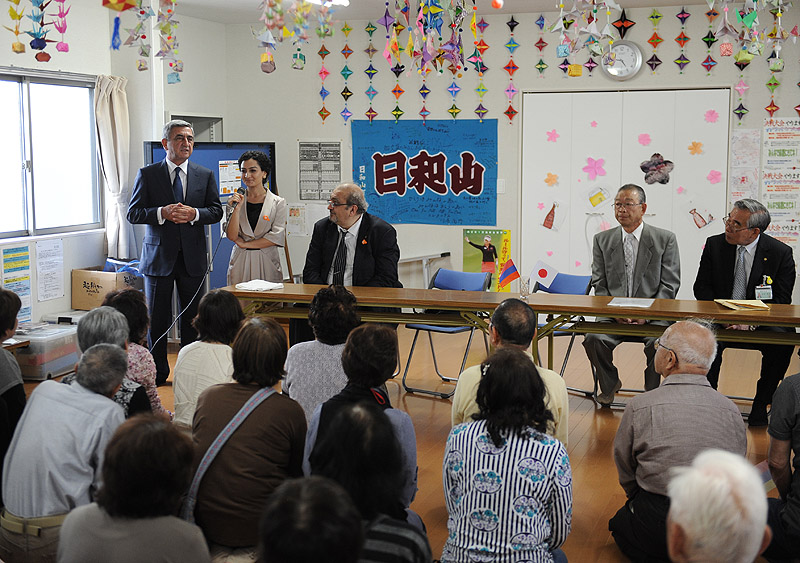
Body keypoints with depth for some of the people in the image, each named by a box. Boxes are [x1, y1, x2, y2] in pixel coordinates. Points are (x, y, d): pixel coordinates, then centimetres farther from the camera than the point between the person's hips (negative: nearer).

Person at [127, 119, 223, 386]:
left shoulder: (206, 175, 8)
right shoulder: (147, 174, 2)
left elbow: (216, 211, 4)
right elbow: (133, 213, -3)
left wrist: (194, 214, -16)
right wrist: (162, 213, -19)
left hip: (193, 256, 2)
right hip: (159, 256, -1)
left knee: (192, 316, 8)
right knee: (157, 318, 4)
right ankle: (157, 373, 15)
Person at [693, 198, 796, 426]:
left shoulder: (781, 253, -5)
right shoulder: (714, 244, 1)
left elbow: (781, 302, -7)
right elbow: (701, 287, 4)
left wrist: (751, 322, -23)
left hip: (761, 323, -1)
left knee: (782, 341, -30)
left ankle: (760, 405, -12)